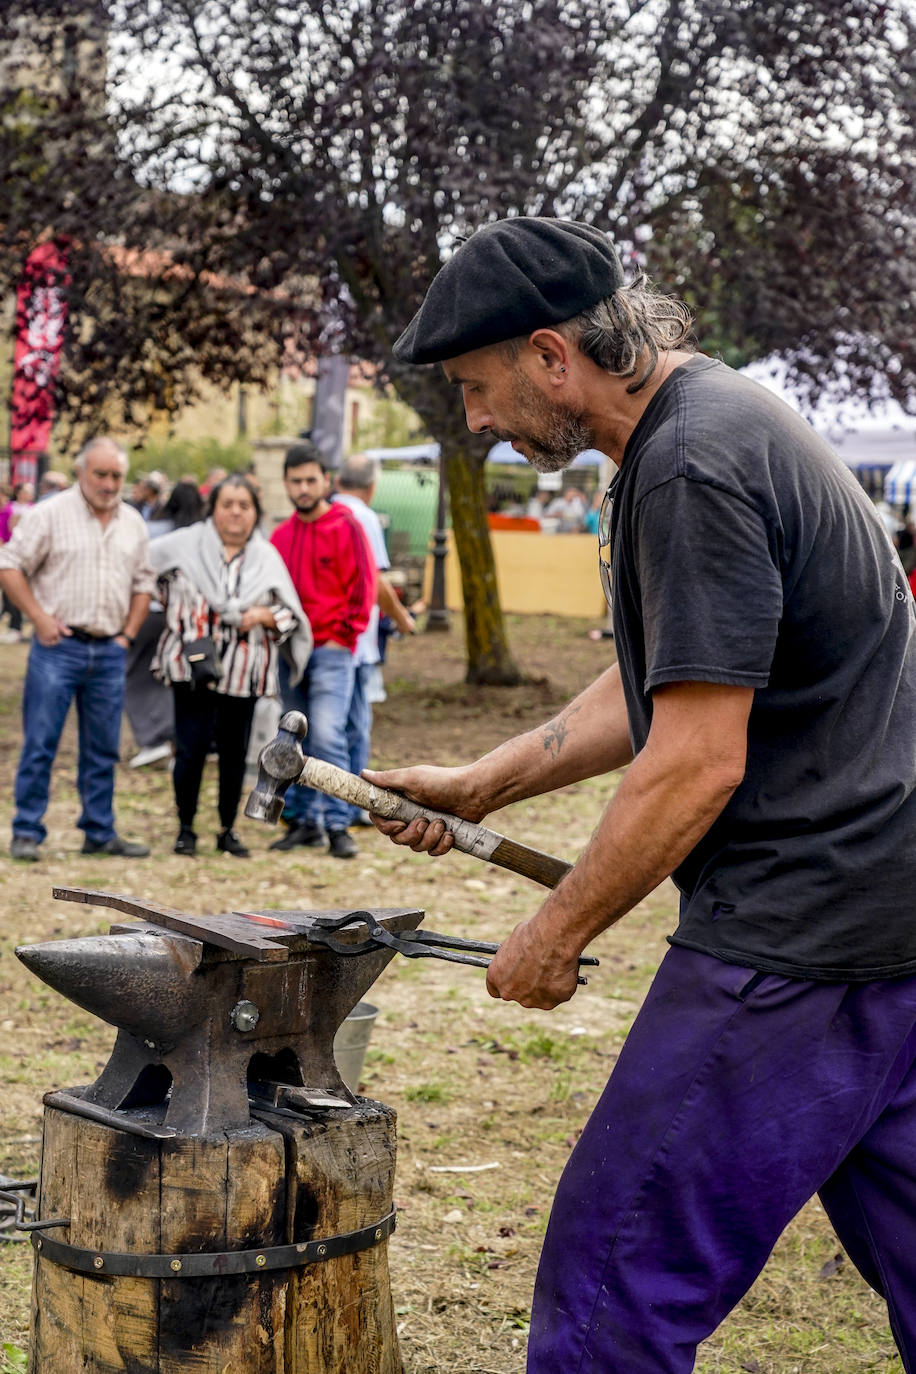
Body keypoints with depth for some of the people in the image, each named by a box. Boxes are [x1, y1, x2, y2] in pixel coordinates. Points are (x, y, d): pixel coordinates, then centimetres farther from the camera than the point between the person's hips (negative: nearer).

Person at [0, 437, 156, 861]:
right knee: (40, 743, -3)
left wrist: (128, 633, 8)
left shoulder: (132, 523, 11)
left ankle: (100, 833, 18)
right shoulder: (50, 514, -3)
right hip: (58, 646, -4)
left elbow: (142, 583, 18)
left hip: (109, 651, 5)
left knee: (103, 749, 10)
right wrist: (39, 618, -11)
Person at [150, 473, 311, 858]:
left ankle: (228, 830, 19)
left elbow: (291, 615, 8)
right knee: (192, 748, -6)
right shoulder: (186, 544, 2)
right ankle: (186, 829, 8)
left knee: (234, 752, 6)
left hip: (244, 674, 2)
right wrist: (167, 599, 7)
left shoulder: (268, 558, 8)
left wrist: (265, 616, -10)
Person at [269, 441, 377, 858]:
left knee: (328, 736, -16)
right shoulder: (281, 535, 12)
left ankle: (337, 825, -12)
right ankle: (304, 820, 18)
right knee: (296, 742, 9)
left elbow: (362, 589, -5)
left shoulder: (345, 527, -4)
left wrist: (341, 638, -8)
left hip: (331, 650, -6)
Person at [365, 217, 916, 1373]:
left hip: (799, 937, -11)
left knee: (615, 1275, -4)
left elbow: (697, 763, -21)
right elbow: (660, 690, 21)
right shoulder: (714, 423, 14)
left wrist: (556, 933, -9)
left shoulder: (694, 470, -19)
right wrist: (484, 783, 16)